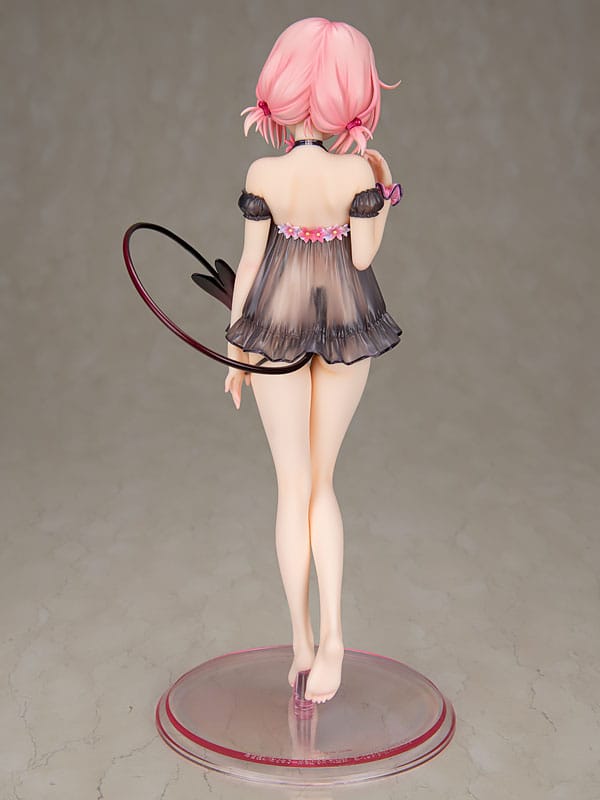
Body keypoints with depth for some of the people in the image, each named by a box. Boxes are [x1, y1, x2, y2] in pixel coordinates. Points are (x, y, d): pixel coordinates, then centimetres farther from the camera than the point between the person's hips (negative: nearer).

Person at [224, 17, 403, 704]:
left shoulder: (263, 173, -11)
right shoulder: (358, 171, -13)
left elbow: (250, 261, -6)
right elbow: (363, 256, -8)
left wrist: (234, 343, 5)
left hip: (276, 322, 0)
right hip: (347, 322, 1)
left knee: (292, 487, 10)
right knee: (321, 481, 15)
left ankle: (302, 642, 18)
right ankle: (331, 636, 6)